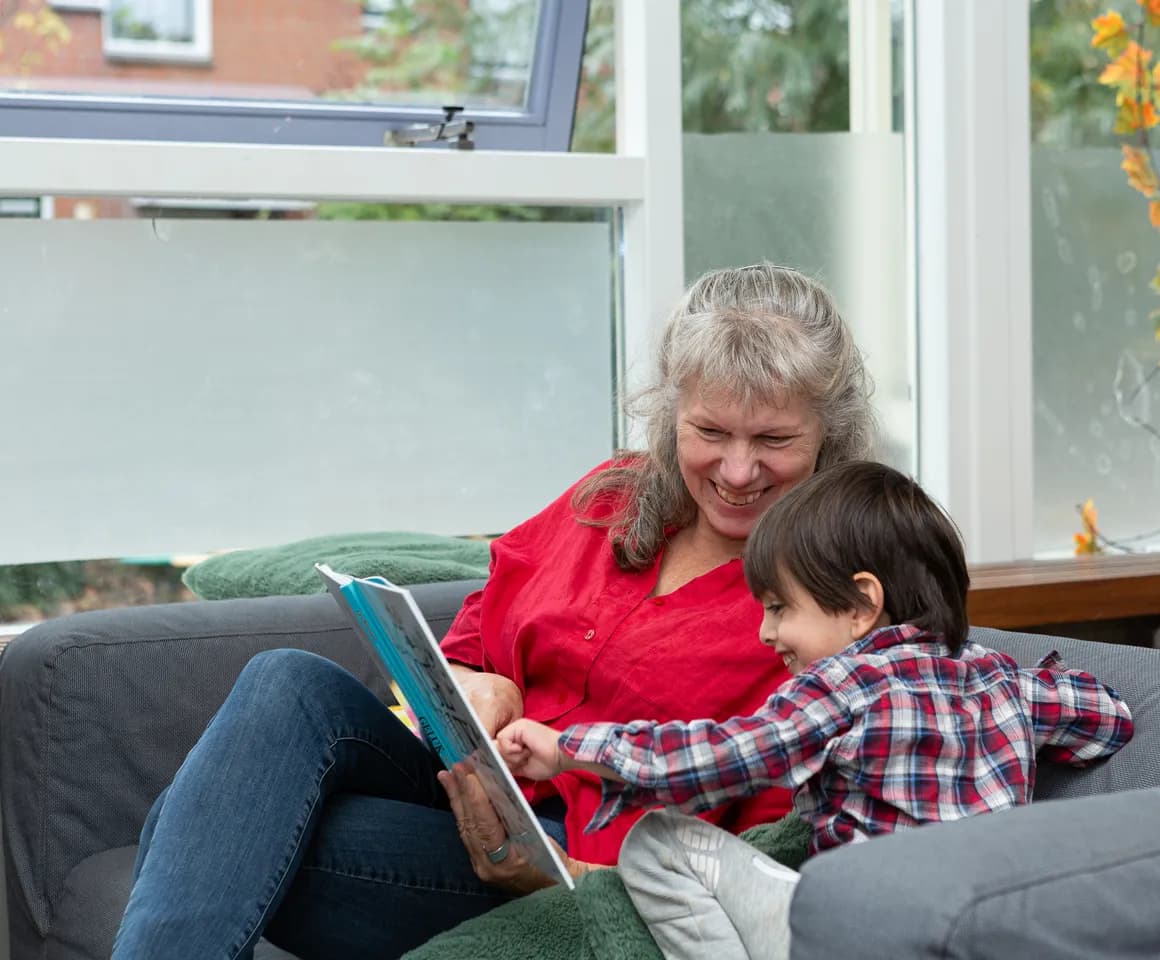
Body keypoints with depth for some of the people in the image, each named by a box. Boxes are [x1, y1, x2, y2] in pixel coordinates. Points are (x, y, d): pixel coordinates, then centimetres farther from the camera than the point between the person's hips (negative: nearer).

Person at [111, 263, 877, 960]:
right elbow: (472, 644, 23)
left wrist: (554, 873, -25)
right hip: (471, 791, 7)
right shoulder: (610, 497, 14)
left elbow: (773, 838, -10)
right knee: (292, 682, -25)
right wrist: (482, 691, -3)